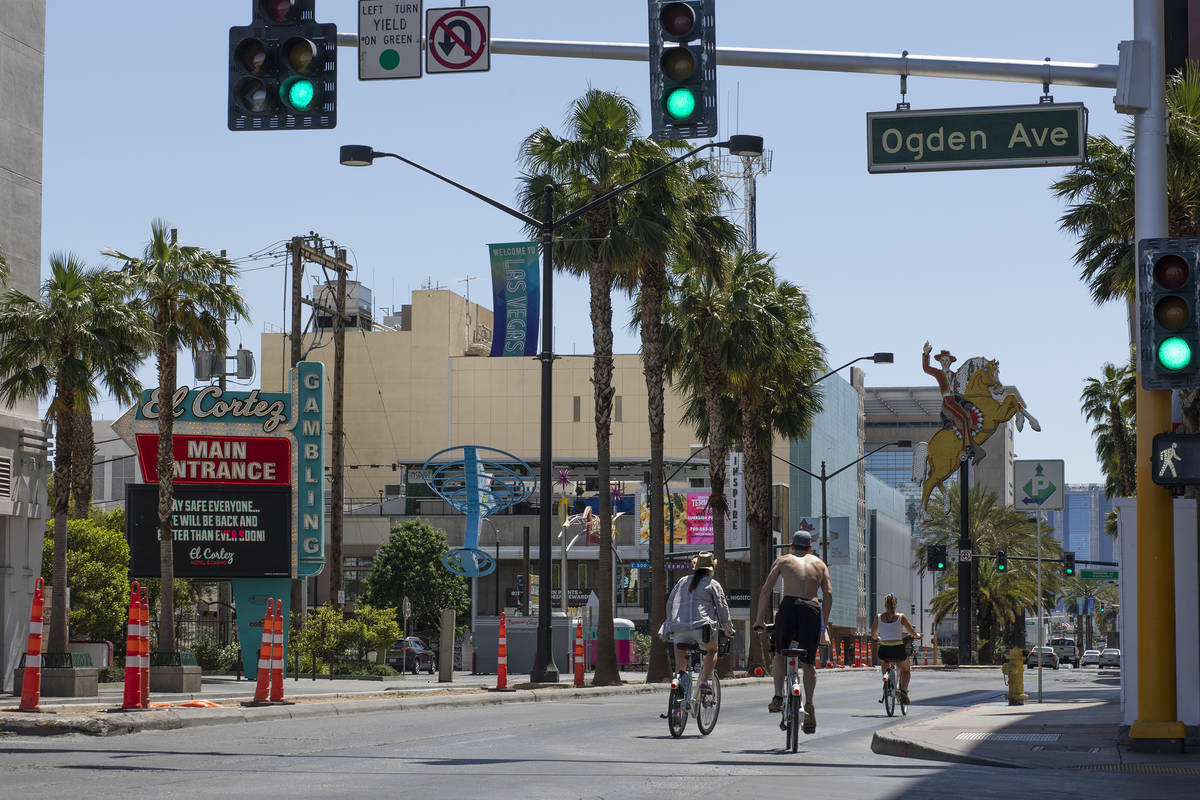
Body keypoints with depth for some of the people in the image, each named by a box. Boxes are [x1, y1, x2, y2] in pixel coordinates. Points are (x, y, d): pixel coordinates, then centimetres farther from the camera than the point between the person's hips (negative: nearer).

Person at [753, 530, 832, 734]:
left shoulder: (783, 560, 19)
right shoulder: (819, 563, 23)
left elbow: (766, 590, 9)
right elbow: (828, 594, 10)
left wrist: (759, 619, 12)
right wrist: (824, 623, 14)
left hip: (789, 606, -1)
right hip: (812, 610, 1)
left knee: (780, 654, 20)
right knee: (809, 663, 11)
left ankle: (778, 698, 5)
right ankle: (809, 706, -4)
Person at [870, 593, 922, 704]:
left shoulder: (878, 617, 1)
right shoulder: (901, 617, -3)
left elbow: (873, 634, 8)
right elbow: (912, 633, 1)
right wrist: (917, 635, 23)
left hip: (884, 650, 1)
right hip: (898, 649, -1)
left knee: (884, 666, 34)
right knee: (905, 671, 26)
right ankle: (903, 692, 3)